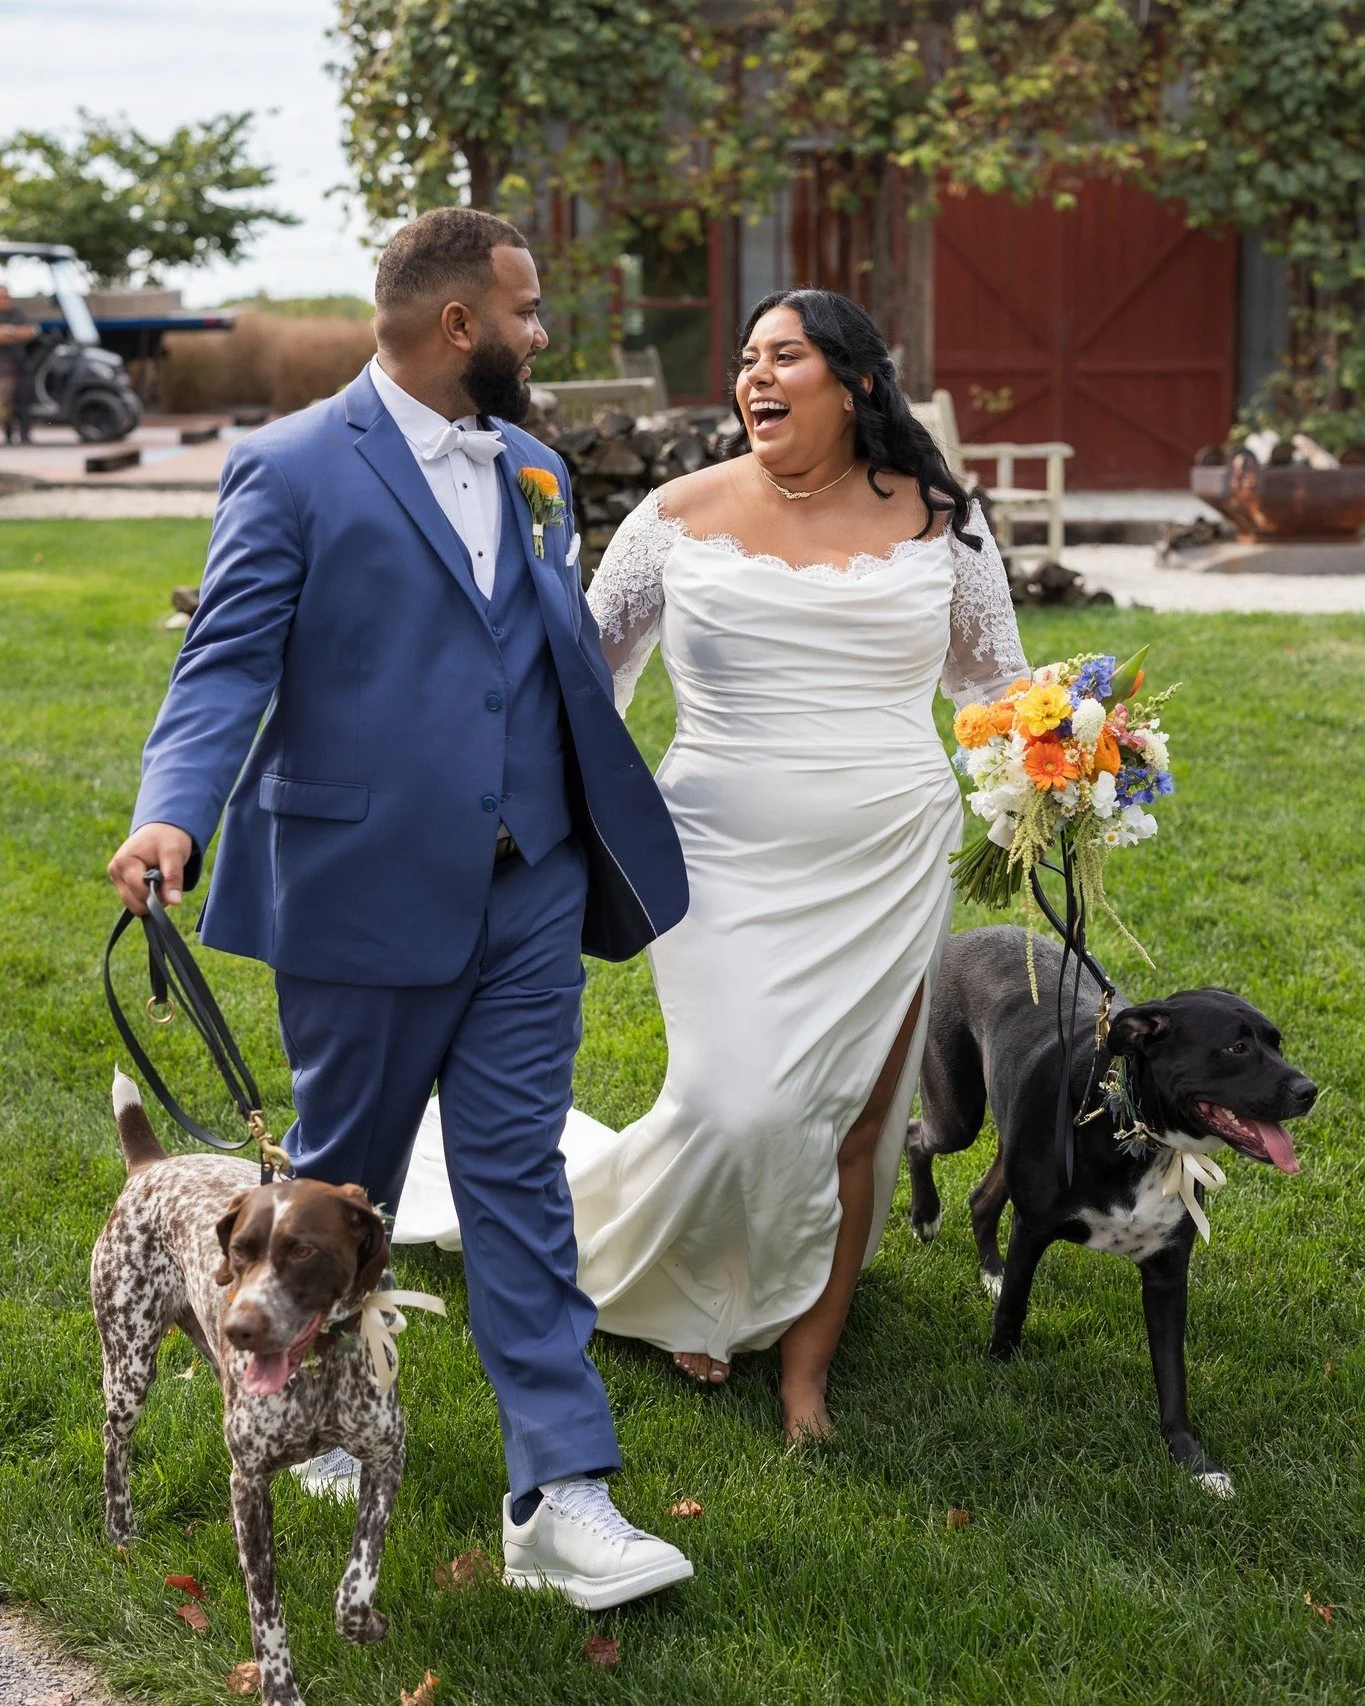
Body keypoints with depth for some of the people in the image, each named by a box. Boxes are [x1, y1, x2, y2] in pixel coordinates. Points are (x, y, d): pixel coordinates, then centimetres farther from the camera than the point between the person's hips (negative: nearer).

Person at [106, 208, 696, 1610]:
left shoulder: (532, 468, 12)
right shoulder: (292, 468, -8)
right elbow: (228, 663, -12)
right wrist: (172, 813, -29)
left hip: (527, 891, 5)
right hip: (366, 889, -4)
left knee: (520, 1177, 2)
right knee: (343, 1173, 12)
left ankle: (558, 1500, 2)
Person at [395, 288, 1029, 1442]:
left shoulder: (939, 523, 4)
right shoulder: (682, 518, 1)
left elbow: (998, 687, 17)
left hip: (890, 870, 2)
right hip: (729, 867, -2)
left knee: (856, 1122, 3)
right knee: (736, 1109, -14)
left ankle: (807, 1368, 20)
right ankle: (673, 1281, 20)